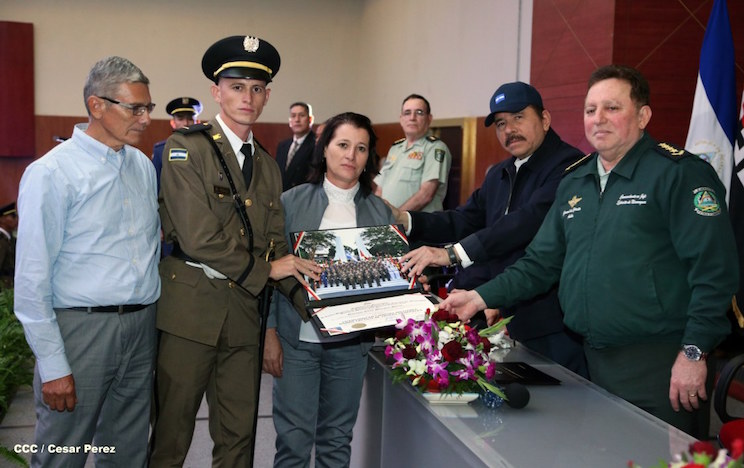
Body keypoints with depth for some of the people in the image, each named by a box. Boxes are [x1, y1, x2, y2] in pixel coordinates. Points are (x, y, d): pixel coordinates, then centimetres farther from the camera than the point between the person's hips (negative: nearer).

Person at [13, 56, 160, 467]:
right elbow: (32, 280, -11)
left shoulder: (143, 166, 9)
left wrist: (154, 319, 10)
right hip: (82, 327, -5)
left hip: (142, 326, 6)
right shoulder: (51, 173, -10)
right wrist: (52, 366, -13)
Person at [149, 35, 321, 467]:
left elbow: (276, 244, 11)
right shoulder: (187, 148, -7)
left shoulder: (268, 165, 13)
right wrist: (265, 270, -9)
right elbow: (198, 237, -16)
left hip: (244, 310, 6)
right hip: (191, 308, -5)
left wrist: (306, 296, -5)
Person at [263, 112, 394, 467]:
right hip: (297, 338, -2)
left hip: (351, 342, 2)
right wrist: (269, 334, -5)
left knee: (337, 439, 13)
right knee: (293, 439, 2)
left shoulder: (380, 211, 3)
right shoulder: (292, 202, -2)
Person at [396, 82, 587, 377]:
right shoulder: (499, 174, 18)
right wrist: (403, 220, -1)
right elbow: (466, 220, 15)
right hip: (506, 317, 8)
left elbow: (530, 220, -25)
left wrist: (453, 253, -30)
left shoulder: (568, 165, -13)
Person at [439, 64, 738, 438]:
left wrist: (693, 353, -17)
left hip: (659, 365, -6)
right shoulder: (573, 183, 13)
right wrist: (481, 297, 5)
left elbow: (713, 270, -13)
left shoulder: (679, 173, -8)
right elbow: (541, 263, 15)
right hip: (593, 361, 7)